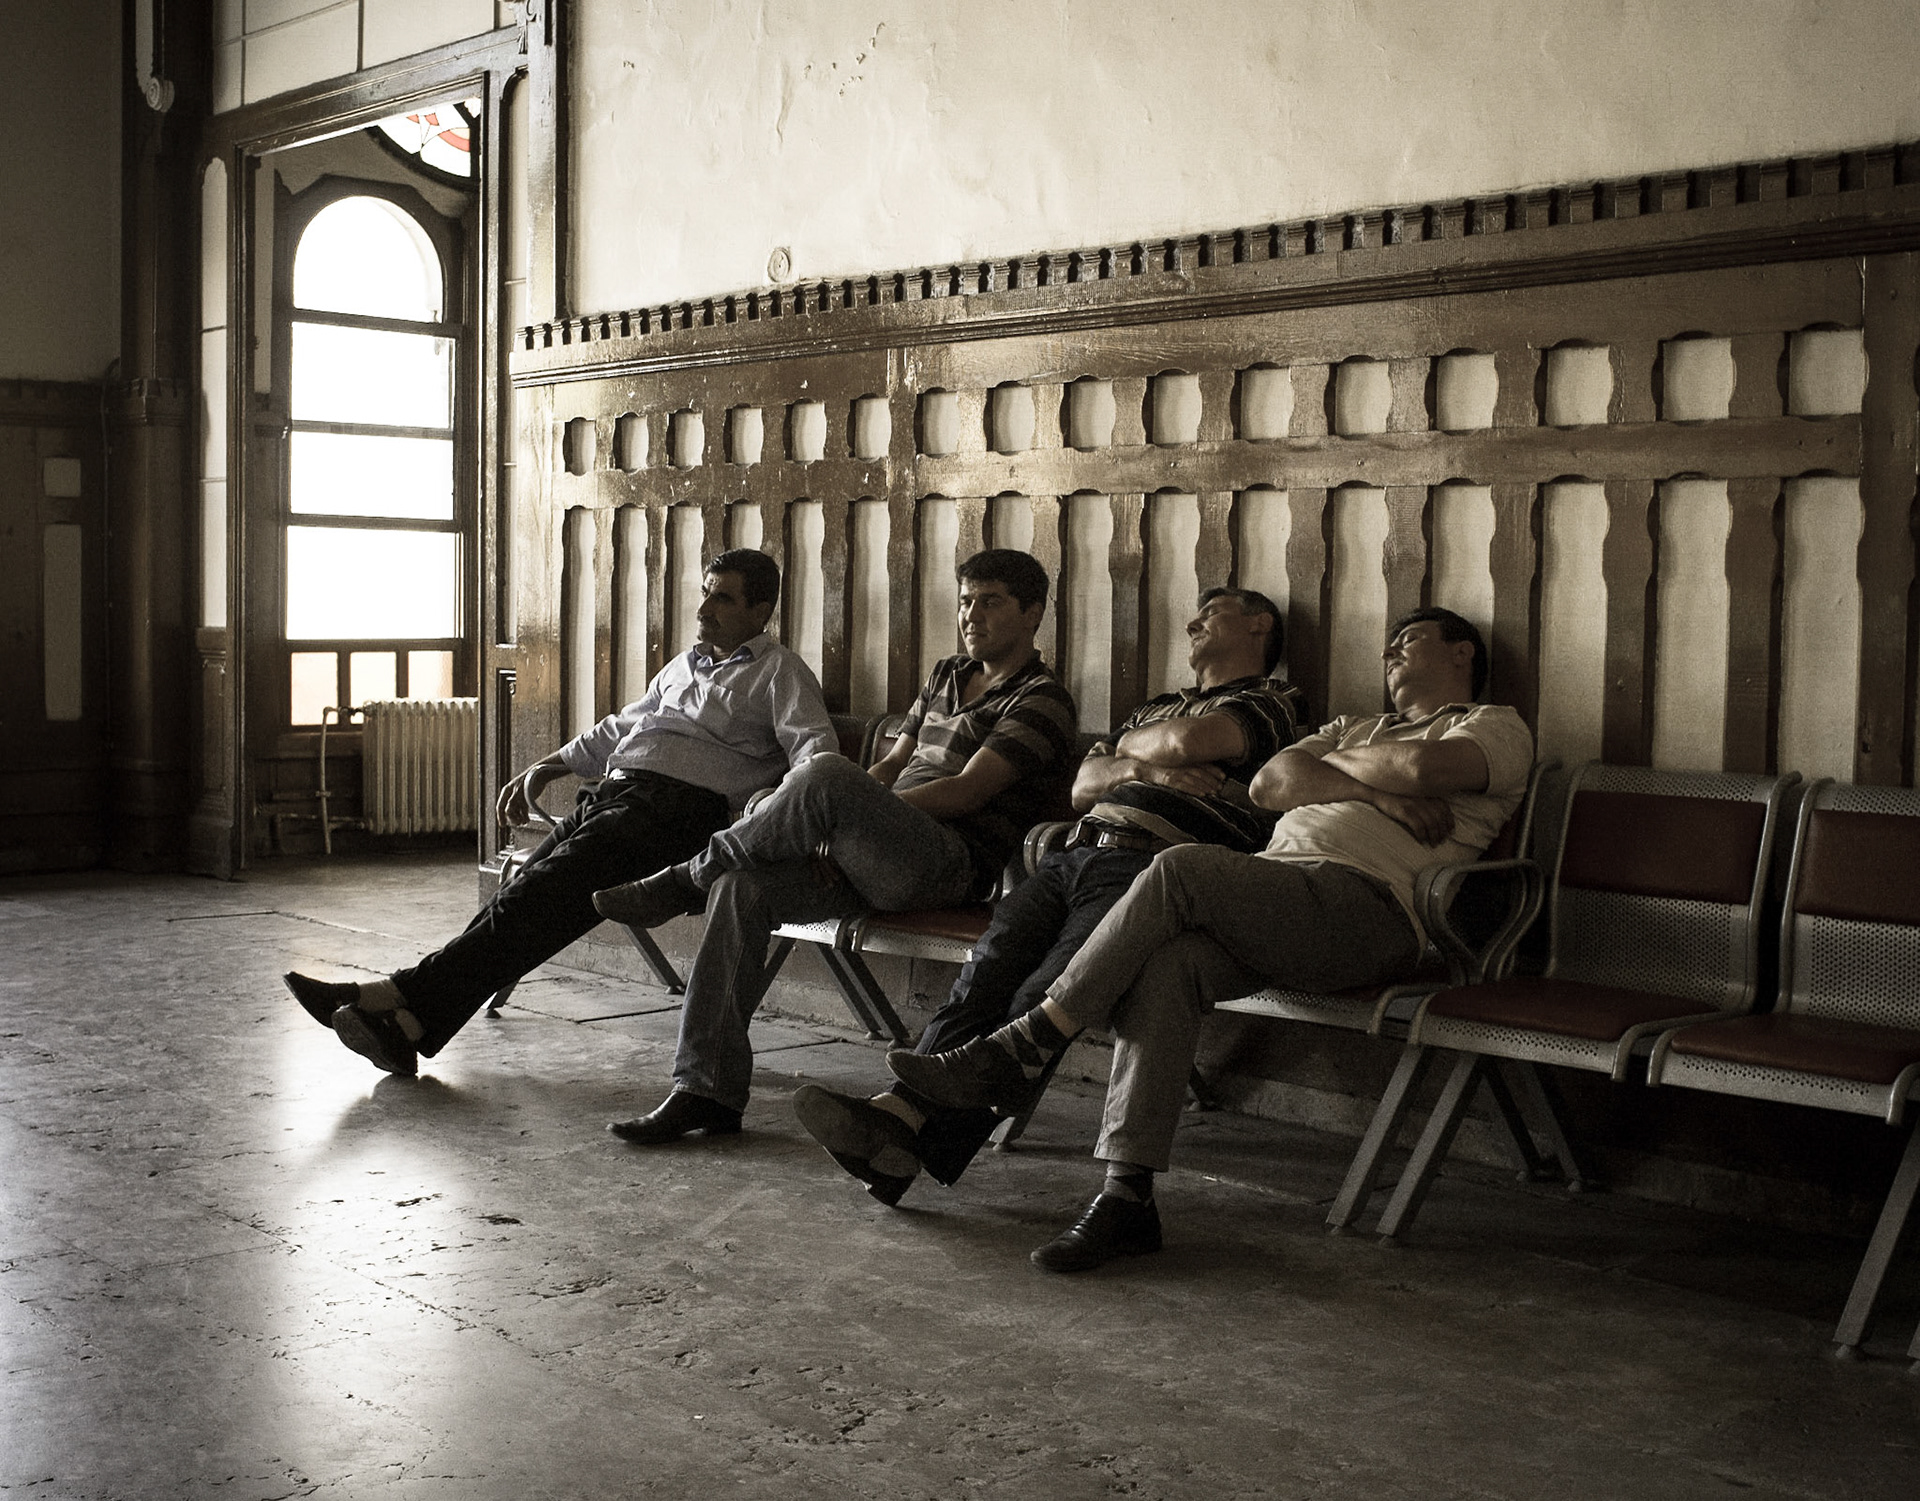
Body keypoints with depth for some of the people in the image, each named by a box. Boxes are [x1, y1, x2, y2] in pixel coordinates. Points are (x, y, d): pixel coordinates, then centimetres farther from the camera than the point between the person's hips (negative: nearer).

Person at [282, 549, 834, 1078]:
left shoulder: (779, 670, 9)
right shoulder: (686, 663, 31)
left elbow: (814, 743, -5)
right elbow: (622, 725, 40)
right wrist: (549, 765, 33)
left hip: (680, 803, -7)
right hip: (614, 791, 7)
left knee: (549, 886, -24)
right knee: (528, 888, -16)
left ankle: (407, 993, -28)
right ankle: (410, 1023, -27)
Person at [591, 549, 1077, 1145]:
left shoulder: (1041, 700, 1)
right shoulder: (946, 676, 26)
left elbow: (967, 792, -10)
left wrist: (846, 805, -11)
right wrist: (836, 828, 1)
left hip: (950, 862, -7)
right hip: (875, 862, 8)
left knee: (825, 775, -32)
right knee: (743, 887, -18)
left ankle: (683, 881, -10)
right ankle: (708, 1090, -17)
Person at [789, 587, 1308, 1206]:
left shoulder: (1274, 700, 15)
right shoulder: (1158, 707, 38)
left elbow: (1189, 741, -6)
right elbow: (1081, 786, 25)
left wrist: (1126, 748, 15)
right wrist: (1142, 768, 5)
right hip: (1075, 852, 6)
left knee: (1044, 998, -27)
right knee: (985, 974, -22)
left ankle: (916, 1140, -38)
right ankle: (898, 1108, -39)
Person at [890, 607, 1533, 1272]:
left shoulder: (1498, 727, 18)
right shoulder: (1359, 728, 38)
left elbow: (1423, 766, -8)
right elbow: (1270, 782, 16)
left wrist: (1331, 764, 10)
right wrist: (1376, 791, 3)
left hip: (1367, 909, -6)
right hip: (1274, 904, 6)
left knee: (1180, 868, -28)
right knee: (1166, 961, -27)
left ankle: (1022, 1050, -22)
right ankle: (1127, 1197, -28)